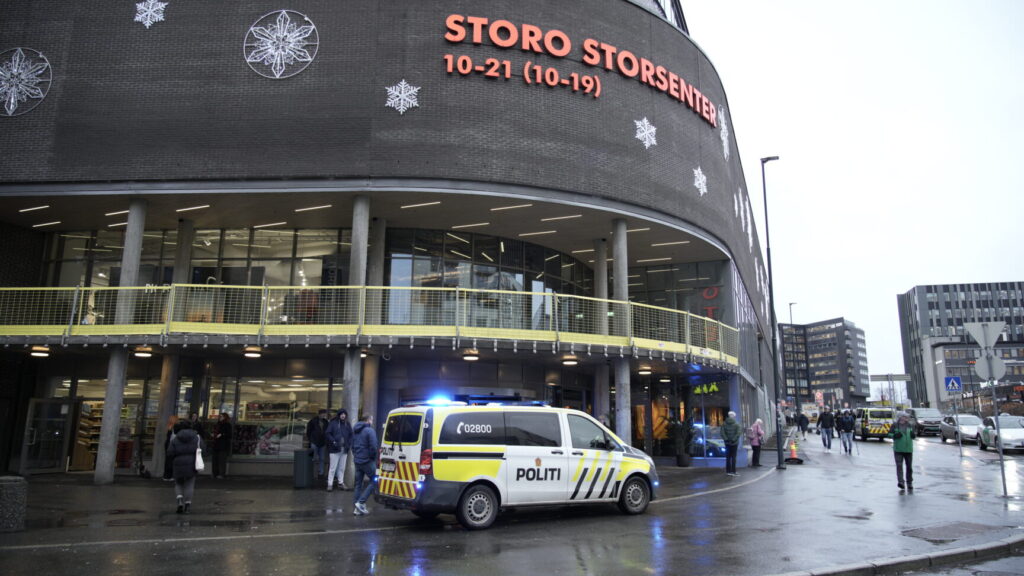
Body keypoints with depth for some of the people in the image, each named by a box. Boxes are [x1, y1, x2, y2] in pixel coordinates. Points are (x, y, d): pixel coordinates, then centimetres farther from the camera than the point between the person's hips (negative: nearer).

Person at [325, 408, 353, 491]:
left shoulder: (348, 424, 10)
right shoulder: (333, 423, -5)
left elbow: (351, 435, 15)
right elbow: (328, 433, -5)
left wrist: (349, 444, 1)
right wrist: (333, 442, -15)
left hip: (344, 449, 5)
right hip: (335, 449, -5)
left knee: (342, 467, 12)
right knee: (333, 467, -3)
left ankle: (341, 483, 22)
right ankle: (330, 484, 4)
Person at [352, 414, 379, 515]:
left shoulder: (355, 431, 14)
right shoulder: (370, 430, -13)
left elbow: (352, 445, 21)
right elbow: (373, 447, -19)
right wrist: (373, 457, -4)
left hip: (357, 460, 8)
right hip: (367, 461, -8)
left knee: (358, 484, 12)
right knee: (373, 481, 2)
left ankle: (357, 508, 14)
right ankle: (361, 502, -8)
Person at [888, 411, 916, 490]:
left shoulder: (910, 426, 7)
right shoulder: (895, 426, -1)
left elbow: (914, 436, 16)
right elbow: (888, 434, 0)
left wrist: (914, 435, -7)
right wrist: (894, 435, -20)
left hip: (908, 449, 3)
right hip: (898, 449, -3)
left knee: (909, 467, 9)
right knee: (899, 465, -12)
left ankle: (909, 483, 23)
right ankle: (900, 482, -16)